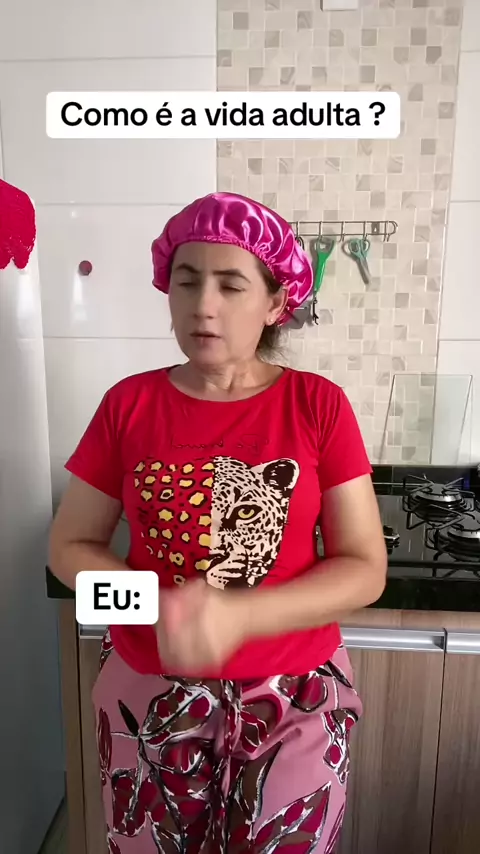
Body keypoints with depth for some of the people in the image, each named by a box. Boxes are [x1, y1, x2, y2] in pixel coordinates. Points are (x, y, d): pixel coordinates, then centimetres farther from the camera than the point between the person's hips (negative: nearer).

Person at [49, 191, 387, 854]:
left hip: (294, 700, -1)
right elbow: (70, 546, -2)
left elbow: (365, 569, -10)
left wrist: (240, 617, -24)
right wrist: (159, 607, -19)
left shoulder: (319, 405, -11)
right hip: (149, 697, 2)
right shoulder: (129, 404, -7)